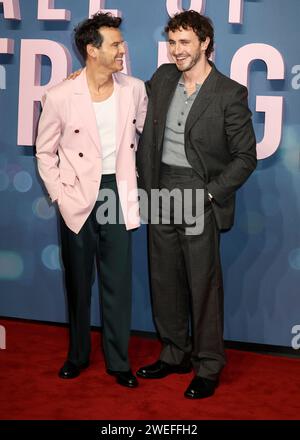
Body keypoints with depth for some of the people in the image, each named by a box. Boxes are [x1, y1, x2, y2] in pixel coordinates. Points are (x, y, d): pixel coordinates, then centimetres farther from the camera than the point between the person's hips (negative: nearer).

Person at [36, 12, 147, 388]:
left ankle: (118, 361, 20)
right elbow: (45, 152, 0)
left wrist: (136, 177, 7)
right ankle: (78, 354, 31)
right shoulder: (60, 97, -10)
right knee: (77, 281, 13)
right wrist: (60, 195, -6)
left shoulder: (135, 90, -3)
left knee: (118, 283, 5)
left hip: (118, 195, 2)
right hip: (77, 199, -1)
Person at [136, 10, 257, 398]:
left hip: (200, 199, -5)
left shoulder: (230, 94, -9)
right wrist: (145, 186, 9)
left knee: (204, 286, 1)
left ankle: (208, 367, 16)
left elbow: (245, 156, -7)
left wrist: (208, 193, -14)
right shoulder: (161, 79, 6)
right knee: (165, 281, 13)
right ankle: (175, 355, 29)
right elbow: (143, 129, 18)